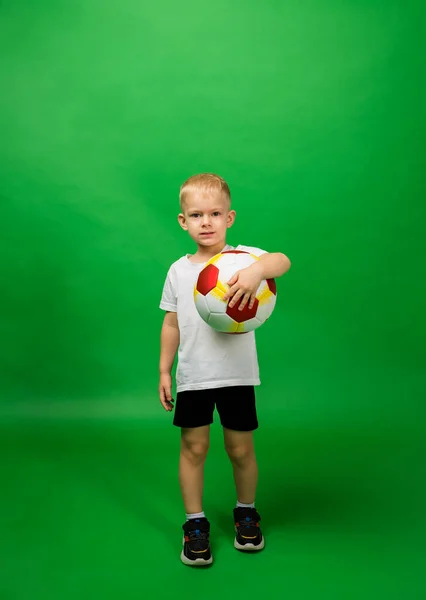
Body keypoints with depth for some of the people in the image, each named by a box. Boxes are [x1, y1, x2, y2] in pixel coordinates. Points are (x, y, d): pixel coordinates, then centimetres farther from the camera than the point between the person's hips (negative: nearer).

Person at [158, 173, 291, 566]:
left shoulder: (242, 257, -6)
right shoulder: (178, 271, 4)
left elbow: (282, 261, -26)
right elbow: (172, 323, 11)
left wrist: (256, 270, -47)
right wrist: (165, 371, 11)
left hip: (237, 374, -2)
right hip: (193, 377, 2)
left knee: (241, 449, 10)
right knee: (194, 447, 7)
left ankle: (246, 512, 35)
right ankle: (195, 523, 25)